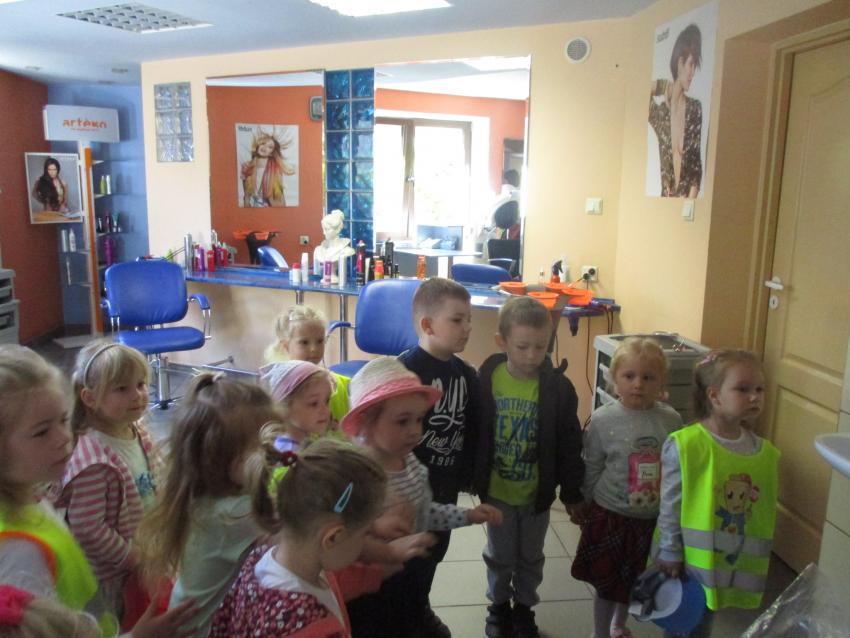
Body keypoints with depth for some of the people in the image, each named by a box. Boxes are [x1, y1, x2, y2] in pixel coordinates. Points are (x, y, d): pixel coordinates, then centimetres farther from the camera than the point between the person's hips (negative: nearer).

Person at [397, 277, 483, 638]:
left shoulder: (465, 373, 0)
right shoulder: (405, 369, -21)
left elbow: (473, 428, 8)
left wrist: (466, 475, 10)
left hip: (446, 480, 7)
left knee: (436, 546, 22)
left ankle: (420, 608, 45)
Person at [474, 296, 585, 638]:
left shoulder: (558, 387, -15)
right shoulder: (486, 380, -15)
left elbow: (570, 445, -7)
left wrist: (572, 493, -3)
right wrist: (473, 478, 0)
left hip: (538, 492, 0)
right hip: (497, 491, 0)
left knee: (530, 556, 20)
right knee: (500, 555, 19)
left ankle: (524, 606, 43)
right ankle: (499, 604, 43)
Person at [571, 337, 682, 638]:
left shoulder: (671, 420, -8)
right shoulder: (602, 420, -14)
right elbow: (591, 471, -4)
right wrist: (587, 511, 3)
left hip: (653, 520, 3)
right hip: (611, 517, -3)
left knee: (634, 582, 22)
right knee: (607, 585, 11)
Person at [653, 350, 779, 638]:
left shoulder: (765, 453, -3)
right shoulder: (684, 446, -21)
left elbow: (766, 511, 6)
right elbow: (670, 506, -15)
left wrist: (756, 565, 9)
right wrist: (669, 552, -11)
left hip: (733, 564, 5)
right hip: (687, 559, -4)